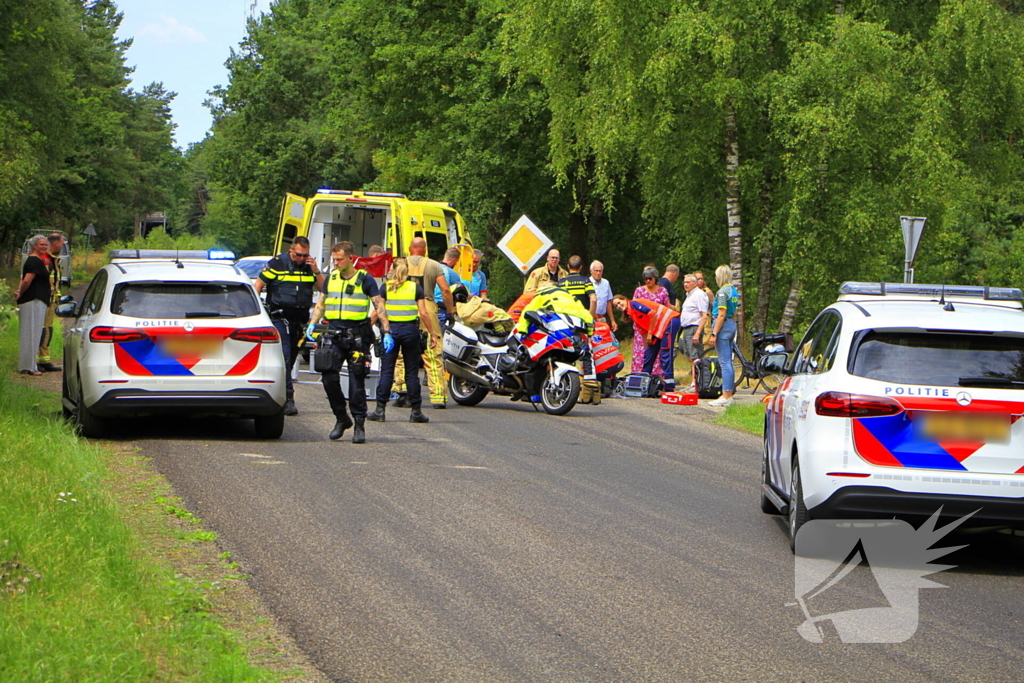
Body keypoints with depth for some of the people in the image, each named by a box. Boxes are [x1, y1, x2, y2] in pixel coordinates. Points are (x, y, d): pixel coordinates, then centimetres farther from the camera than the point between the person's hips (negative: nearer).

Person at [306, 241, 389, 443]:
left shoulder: (365, 279, 1)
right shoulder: (331, 278, 14)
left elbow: (379, 306, 0)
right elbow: (321, 304, 23)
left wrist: (387, 333, -8)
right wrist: (312, 324, 7)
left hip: (357, 336, -4)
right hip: (334, 334, 4)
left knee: (357, 381, -3)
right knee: (329, 377, -7)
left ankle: (359, 424, 5)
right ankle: (341, 417, 10)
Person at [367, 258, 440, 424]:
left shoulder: (386, 287, 3)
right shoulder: (415, 287, 4)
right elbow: (424, 313, -1)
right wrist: (433, 334, 5)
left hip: (391, 328, 0)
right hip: (410, 329, 0)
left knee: (386, 371, 2)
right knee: (412, 372, 5)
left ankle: (380, 410, 0)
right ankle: (416, 411, 6)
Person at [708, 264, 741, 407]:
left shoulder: (722, 292, -14)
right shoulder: (735, 291, 13)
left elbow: (721, 315, -18)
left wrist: (714, 333, -18)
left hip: (723, 325, -9)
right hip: (732, 325, 9)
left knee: (724, 363, -9)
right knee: (729, 362, 12)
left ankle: (725, 397, -10)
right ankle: (729, 394, 14)